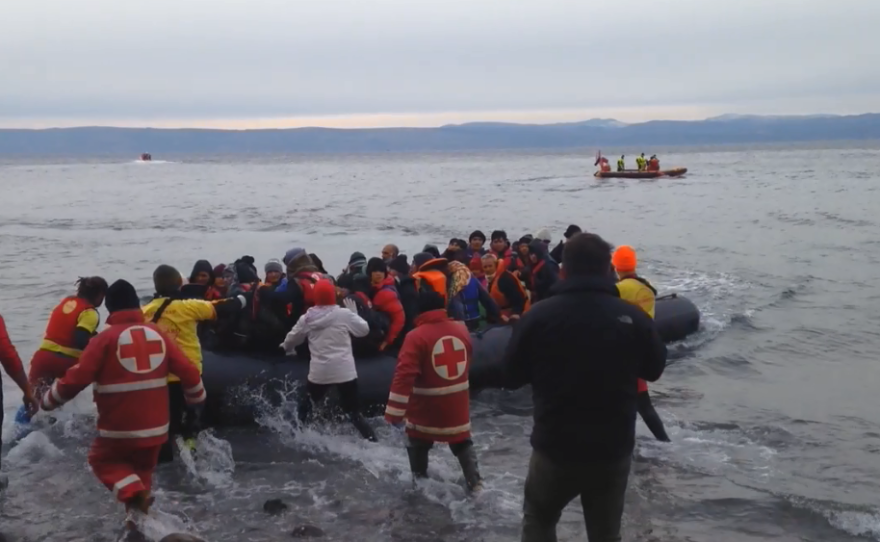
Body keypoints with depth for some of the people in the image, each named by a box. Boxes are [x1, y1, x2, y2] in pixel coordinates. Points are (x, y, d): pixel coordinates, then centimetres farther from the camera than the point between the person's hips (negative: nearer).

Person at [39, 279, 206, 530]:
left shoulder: (106, 338, -10)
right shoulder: (158, 334, 3)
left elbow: (77, 378, -11)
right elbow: (189, 372, 4)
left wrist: (48, 400, 6)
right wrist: (196, 399, 22)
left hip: (119, 429, -4)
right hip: (155, 427, 4)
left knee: (101, 459, 21)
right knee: (142, 470, 26)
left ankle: (133, 494, -5)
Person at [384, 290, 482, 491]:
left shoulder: (417, 336, -20)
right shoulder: (461, 330, -2)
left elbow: (404, 375, -25)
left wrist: (394, 413, -22)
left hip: (426, 409, -4)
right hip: (457, 406, 5)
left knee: (418, 446, 18)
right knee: (463, 443, 23)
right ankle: (475, 483, 22)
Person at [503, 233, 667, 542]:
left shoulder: (539, 315, -14)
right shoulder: (633, 317, -10)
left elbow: (511, 377, -2)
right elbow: (654, 370, 8)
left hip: (555, 447, -1)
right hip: (614, 450, 1)